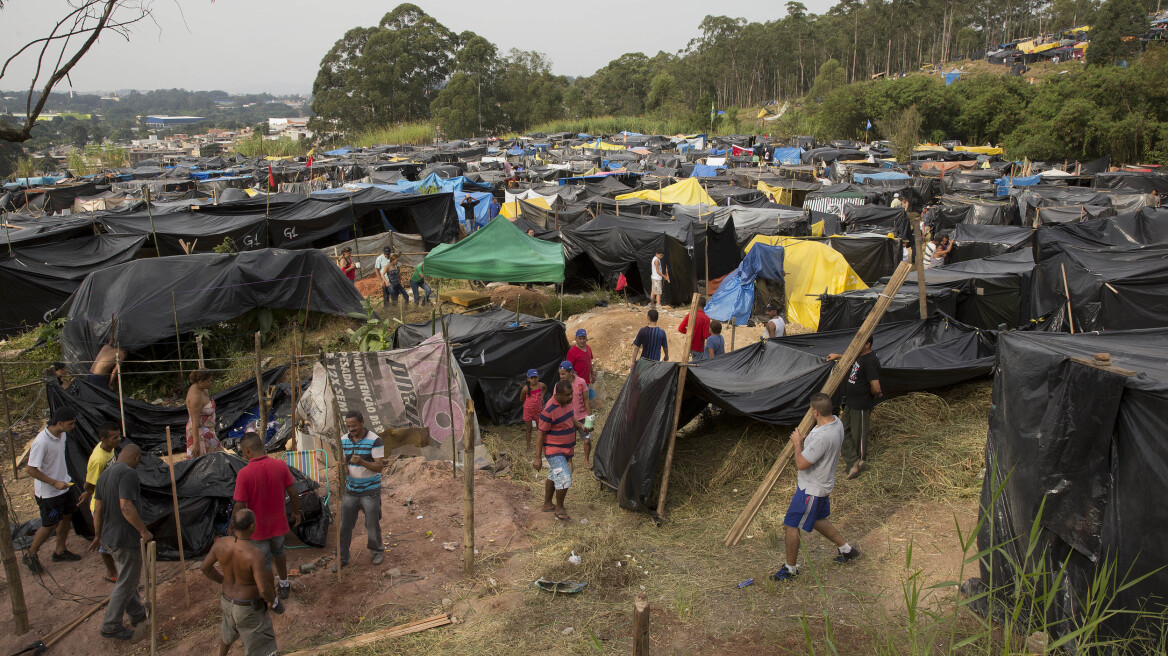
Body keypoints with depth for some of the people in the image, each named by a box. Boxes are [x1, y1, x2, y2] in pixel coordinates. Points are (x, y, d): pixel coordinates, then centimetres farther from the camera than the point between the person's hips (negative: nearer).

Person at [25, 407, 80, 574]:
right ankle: (31, 555, 25)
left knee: (66, 517, 17)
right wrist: (54, 483, -24)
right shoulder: (42, 442, -30)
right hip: (48, 492, -8)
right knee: (50, 524, 4)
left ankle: (60, 551, 35)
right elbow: (31, 470, -25)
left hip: (64, 484, 8)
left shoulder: (62, 435, -4)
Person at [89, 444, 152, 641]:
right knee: (126, 584, 4)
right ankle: (111, 627, 13)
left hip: (109, 537, 10)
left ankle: (138, 614, 38)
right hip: (126, 538, -10)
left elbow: (97, 510, 16)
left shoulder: (104, 474, 10)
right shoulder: (129, 473, -20)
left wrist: (98, 536, 25)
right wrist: (144, 531, -23)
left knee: (128, 578, 23)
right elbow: (126, 507, -29)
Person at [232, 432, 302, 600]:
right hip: (278, 523, 4)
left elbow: (240, 506, -21)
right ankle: (284, 586, 47)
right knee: (278, 552, 30)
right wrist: (296, 513, 10)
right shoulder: (280, 465, -14)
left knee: (264, 563, 14)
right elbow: (293, 493, -7)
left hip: (257, 527, -4)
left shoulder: (244, 474, -25)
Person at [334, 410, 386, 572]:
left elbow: (379, 467, -16)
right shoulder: (343, 440, 2)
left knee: (372, 525, 8)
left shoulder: (374, 440, -15)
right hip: (350, 490, 4)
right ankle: (342, 558, 20)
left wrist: (362, 462, -32)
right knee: (344, 525, 6)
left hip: (370, 491, -4)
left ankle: (377, 551, 32)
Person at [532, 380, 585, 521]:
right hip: (554, 451, -9)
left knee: (553, 477, 22)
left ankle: (547, 505, 37)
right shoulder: (549, 411, -26)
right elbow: (541, 435, -20)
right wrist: (538, 458, -17)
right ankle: (559, 508, 6)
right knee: (564, 479, -14)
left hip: (566, 450, 9)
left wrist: (580, 426, -1)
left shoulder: (567, 402, 0)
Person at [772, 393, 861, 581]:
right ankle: (847, 549, 41)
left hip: (812, 489, -10)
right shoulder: (836, 422, -4)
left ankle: (790, 568, 20)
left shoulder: (822, 436, -36)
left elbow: (801, 464, -28)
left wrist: (798, 443, -14)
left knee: (792, 525, 5)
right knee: (817, 520, 29)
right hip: (823, 483, 10)